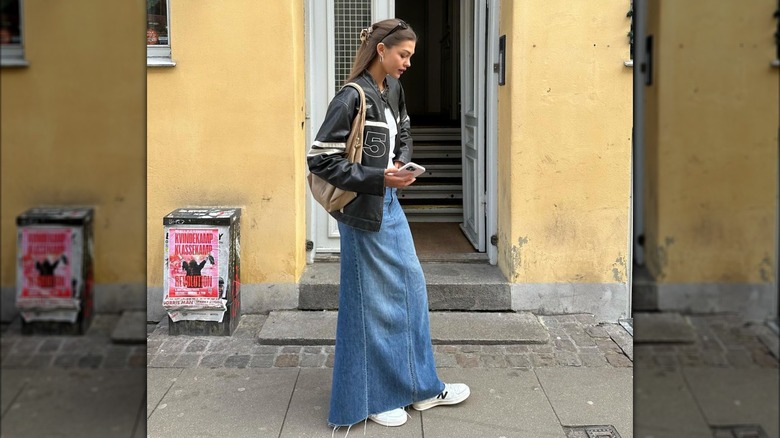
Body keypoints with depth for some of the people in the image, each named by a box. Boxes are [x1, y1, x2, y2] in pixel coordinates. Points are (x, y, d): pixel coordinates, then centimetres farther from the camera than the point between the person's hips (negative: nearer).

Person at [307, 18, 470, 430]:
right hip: (364, 211, -9)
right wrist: (378, 178, -22)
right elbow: (320, 160, -19)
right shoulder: (352, 98, -18)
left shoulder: (393, 90, 7)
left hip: (389, 204, 9)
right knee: (371, 302, 2)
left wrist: (401, 163, 0)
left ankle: (421, 387, 29)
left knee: (411, 287, 14)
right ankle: (370, 398, 19)